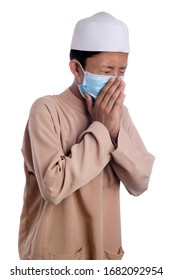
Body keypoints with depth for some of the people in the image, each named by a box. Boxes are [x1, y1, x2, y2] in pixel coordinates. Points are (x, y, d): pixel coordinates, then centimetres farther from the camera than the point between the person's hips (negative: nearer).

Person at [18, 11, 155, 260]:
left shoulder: (119, 111, 0)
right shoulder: (47, 109, -16)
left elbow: (140, 183, -6)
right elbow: (53, 187, -25)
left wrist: (115, 131, -19)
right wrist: (100, 129, -21)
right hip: (56, 252, -5)